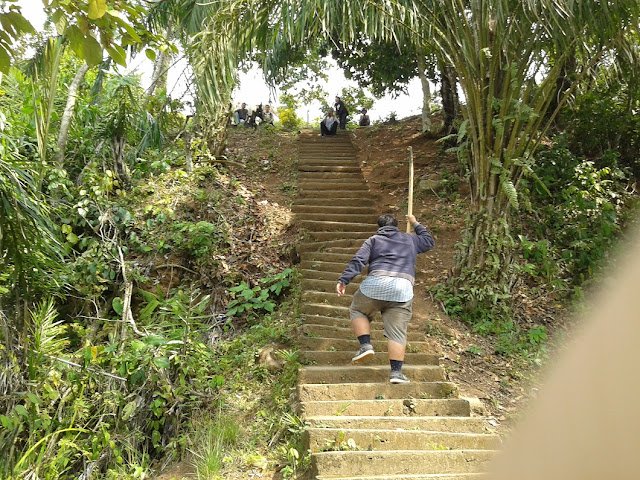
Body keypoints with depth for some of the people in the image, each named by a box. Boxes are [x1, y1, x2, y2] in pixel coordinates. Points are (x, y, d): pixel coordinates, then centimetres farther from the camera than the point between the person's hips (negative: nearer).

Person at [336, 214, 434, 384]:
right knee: (397, 333, 4)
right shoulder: (410, 240, 25)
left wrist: (343, 280, -3)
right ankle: (396, 372, -1)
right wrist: (416, 224, 52)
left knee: (357, 311, 22)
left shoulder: (373, 240, 17)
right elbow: (429, 241, 43)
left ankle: (366, 345, 4)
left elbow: (358, 261, 3)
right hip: (403, 289, 2)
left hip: (376, 283, -2)